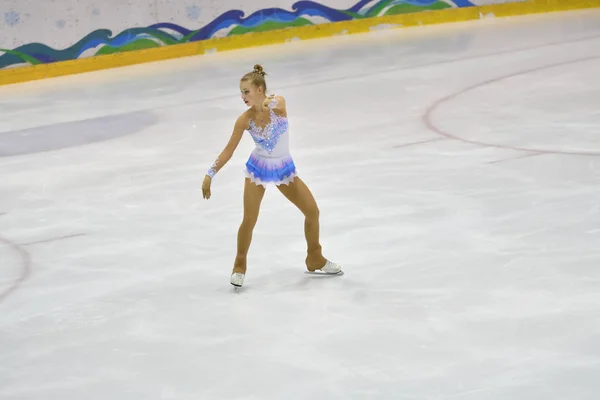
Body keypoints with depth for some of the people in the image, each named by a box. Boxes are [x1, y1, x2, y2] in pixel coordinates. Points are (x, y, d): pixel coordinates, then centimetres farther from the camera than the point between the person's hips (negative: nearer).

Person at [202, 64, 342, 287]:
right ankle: (239, 267, 10)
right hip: (258, 169, -1)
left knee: (312, 211, 2)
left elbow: (278, 105, -40)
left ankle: (315, 260, 23)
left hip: (284, 168, 1)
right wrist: (210, 174, -12)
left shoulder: (278, 103, -16)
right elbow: (229, 149, -9)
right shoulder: (245, 119, -14)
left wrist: (269, 104, -60)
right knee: (249, 220, -10)